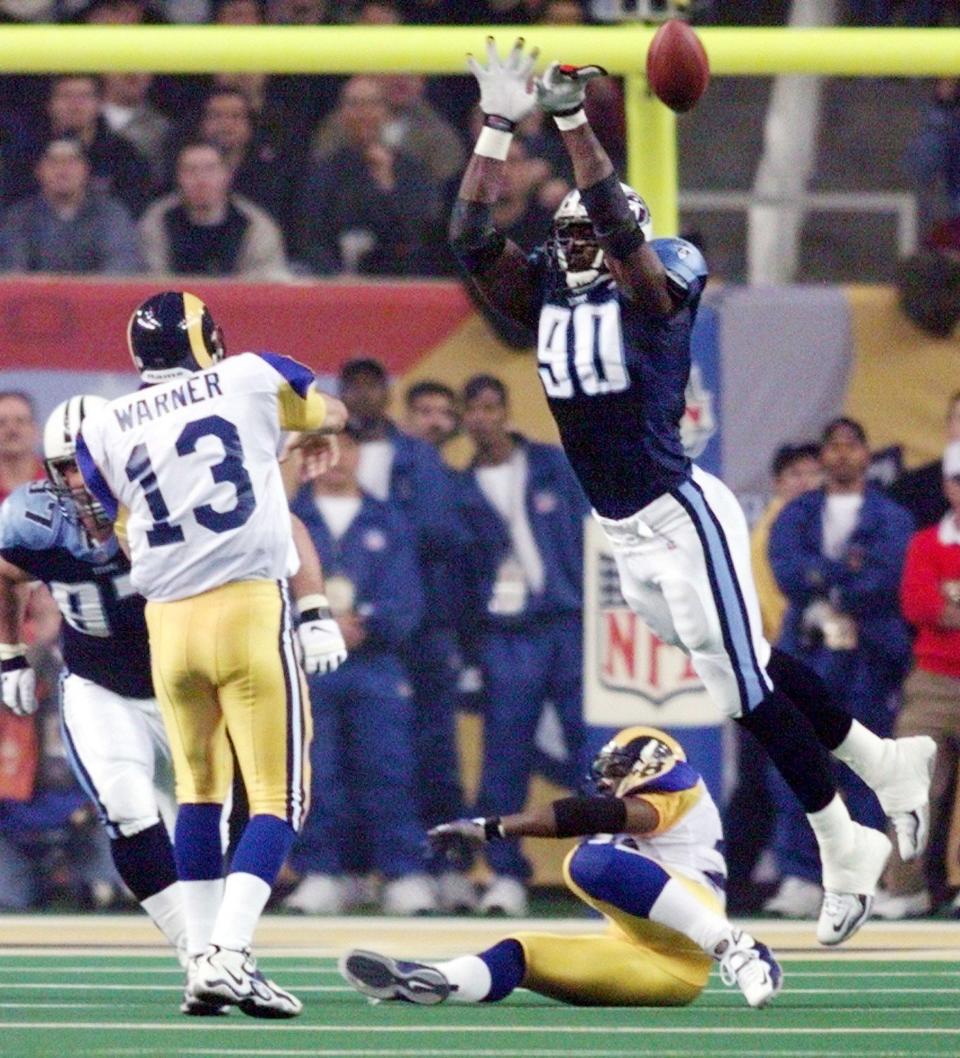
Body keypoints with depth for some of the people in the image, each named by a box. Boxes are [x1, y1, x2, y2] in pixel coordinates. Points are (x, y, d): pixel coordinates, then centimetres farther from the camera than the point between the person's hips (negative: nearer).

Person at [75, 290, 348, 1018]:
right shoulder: (251, 380, 5)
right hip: (250, 607, -3)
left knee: (199, 787, 18)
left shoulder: (105, 431, 8)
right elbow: (331, 416, 25)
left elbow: (126, 540, 13)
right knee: (277, 795, -1)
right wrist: (306, 430, 45)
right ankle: (230, 954, -17)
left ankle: (203, 955, 15)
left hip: (168, 621, 3)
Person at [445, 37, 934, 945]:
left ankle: (843, 848, 9)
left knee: (745, 684, -3)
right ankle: (882, 762, 32)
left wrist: (572, 120, -30)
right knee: (748, 667, 15)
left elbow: (622, 226, -27)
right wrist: (498, 127, -8)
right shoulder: (545, 298, 8)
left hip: (681, 518, -7)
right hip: (626, 538, 7)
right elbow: (470, 239, -1)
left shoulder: (651, 293, -8)